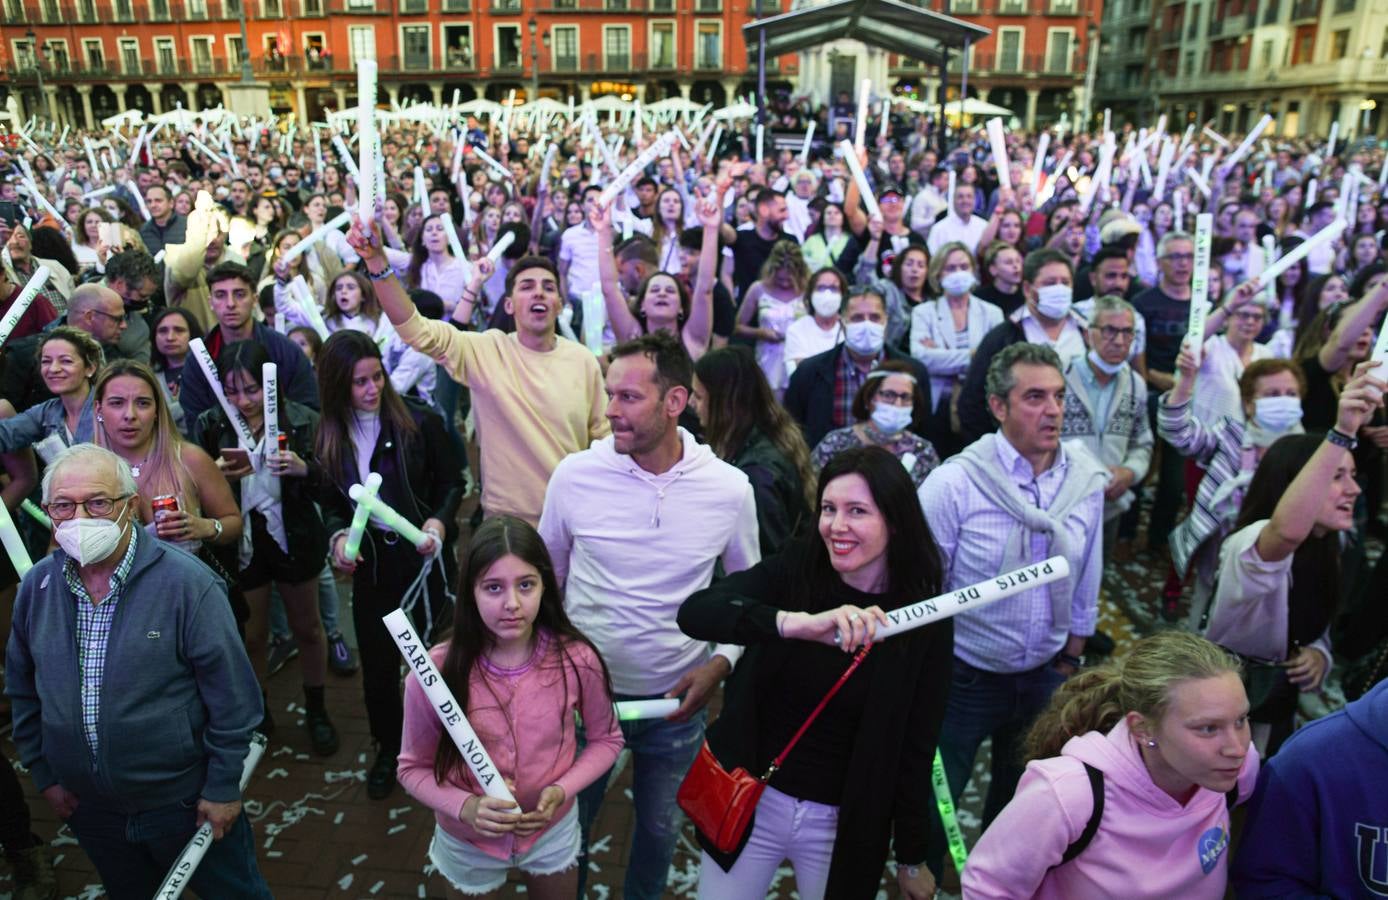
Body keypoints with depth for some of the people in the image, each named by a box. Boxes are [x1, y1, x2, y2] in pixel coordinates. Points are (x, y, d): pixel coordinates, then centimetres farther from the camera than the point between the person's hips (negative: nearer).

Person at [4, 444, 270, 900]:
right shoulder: (36, 587, -4)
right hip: (88, 807, 5)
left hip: (186, 803, -4)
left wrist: (224, 787, -14)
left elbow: (233, 694, -17)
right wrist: (43, 772, 11)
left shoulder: (187, 582, -21)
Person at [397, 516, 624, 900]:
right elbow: (414, 768, -10)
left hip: (554, 830, 1)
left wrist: (561, 790, -20)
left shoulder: (577, 660, -22)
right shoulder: (435, 672, -25)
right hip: (469, 841, -1)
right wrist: (465, 807, -26)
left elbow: (606, 740, -5)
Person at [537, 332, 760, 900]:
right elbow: (546, 578, 2)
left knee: (660, 828, 22)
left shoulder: (730, 489, -13)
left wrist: (721, 661, -10)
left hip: (678, 699, 1)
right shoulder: (575, 475, -14)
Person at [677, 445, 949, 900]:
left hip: (845, 823, 0)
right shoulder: (792, 569, -13)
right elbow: (694, 612, -30)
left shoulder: (926, 619, -11)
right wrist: (802, 623, -43)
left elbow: (916, 746, -4)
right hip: (750, 801, 1)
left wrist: (912, 856, 2)